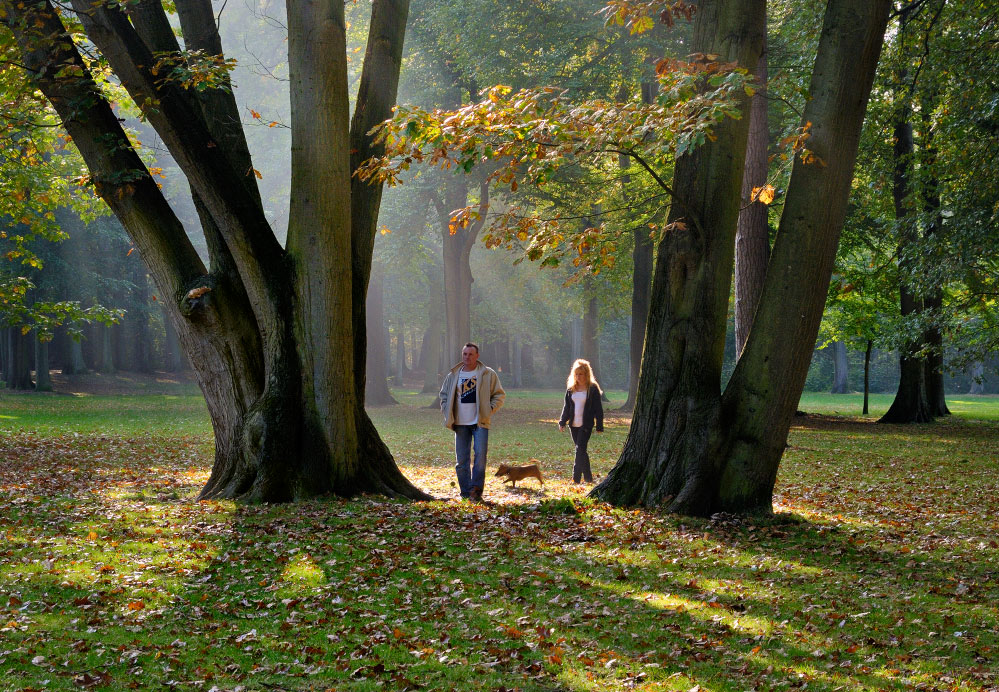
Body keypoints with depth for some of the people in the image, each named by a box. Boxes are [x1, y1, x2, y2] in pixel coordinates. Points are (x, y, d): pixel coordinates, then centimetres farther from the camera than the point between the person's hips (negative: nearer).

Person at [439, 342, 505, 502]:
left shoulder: (488, 375, 1)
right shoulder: (453, 376, 8)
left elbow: (499, 395, 8)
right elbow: (444, 395, 20)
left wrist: (490, 409, -4)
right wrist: (447, 413, 7)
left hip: (480, 422, -3)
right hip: (460, 423, 3)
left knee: (480, 456, -14)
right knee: (461, 459, 3)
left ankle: (476, 490, -9)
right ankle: (465, 493, 11)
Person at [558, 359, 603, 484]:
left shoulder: (593, 389, -4)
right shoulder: (571, 388, 10)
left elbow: (598, 409, -3)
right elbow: (566, 407, 14)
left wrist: (599, 426, -5)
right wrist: (562, 422, 4)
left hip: (586, 425, -5)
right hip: (573, 425, 5)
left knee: (580, 450, -13)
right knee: (581, 451, 11)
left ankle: (576, 478, -11)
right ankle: (588, 477, 21)